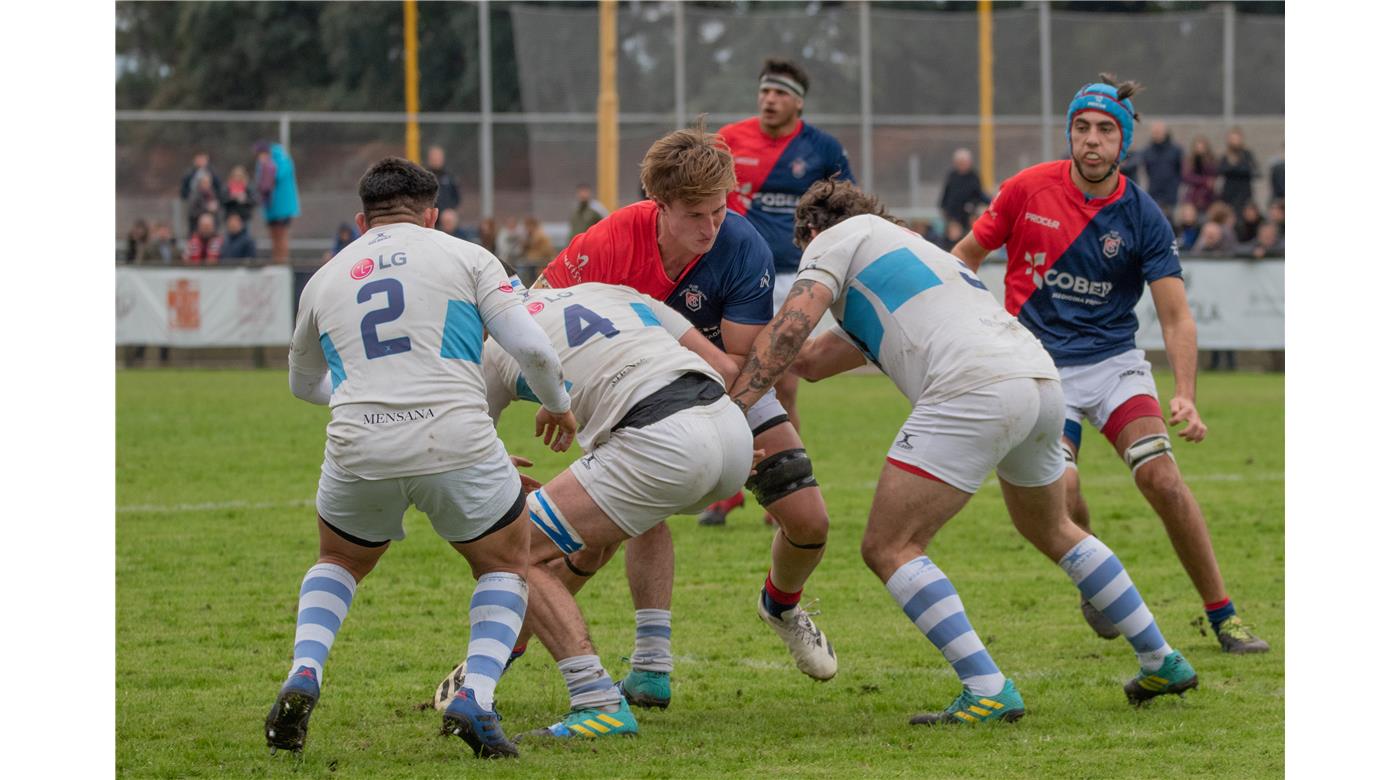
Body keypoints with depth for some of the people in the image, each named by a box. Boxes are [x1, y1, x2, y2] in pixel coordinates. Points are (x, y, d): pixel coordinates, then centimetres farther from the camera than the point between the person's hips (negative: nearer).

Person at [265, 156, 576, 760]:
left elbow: (303, 383, 38)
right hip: (456, 440, -2)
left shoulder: (326, 279, 21)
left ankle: (303, 675, 7)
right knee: (507, 566, 22)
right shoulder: (464, 257, 11)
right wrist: (557, 406, 22)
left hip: (358, 452, 3)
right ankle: (476, 699, 1)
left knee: (339, 564, 32)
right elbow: (531, 347, 1)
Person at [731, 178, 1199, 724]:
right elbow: (812, 361, 37)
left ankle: (988, 691, -15)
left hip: (975, 389, -9)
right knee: (1051, 531, 32)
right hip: (1041, 379, 9)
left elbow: (791, 327, -3)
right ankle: (1162, 662, 35)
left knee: (888, 547, -4)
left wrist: (732, 408, -6)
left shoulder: (836, 238, 14)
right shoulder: (908, 245, 37)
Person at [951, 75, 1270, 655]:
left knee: (1161, 476, -19)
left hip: (1113, 361, 0)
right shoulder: (1028, 191, -6)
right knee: (1060, 491, -20)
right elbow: (969, 253, 9)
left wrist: (1185, 397, -21)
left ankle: (1222, 615, -8)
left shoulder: (1143, 219, -7)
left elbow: (1175, 316, -8)